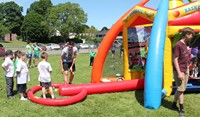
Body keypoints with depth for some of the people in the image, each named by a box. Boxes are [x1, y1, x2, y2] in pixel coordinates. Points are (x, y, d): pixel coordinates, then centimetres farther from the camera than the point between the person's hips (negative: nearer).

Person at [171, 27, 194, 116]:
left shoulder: (185, 45, 10)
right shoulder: (178, 45, -16)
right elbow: (175, 59, -18)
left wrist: (187, 69, 16)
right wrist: (179, 73, -20)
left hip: (185, 71, 8)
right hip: (179, 71, -8)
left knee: (180, 89, 13)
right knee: (181, 89, 1)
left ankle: (174, 105, 26)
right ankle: (181, 108, 14)